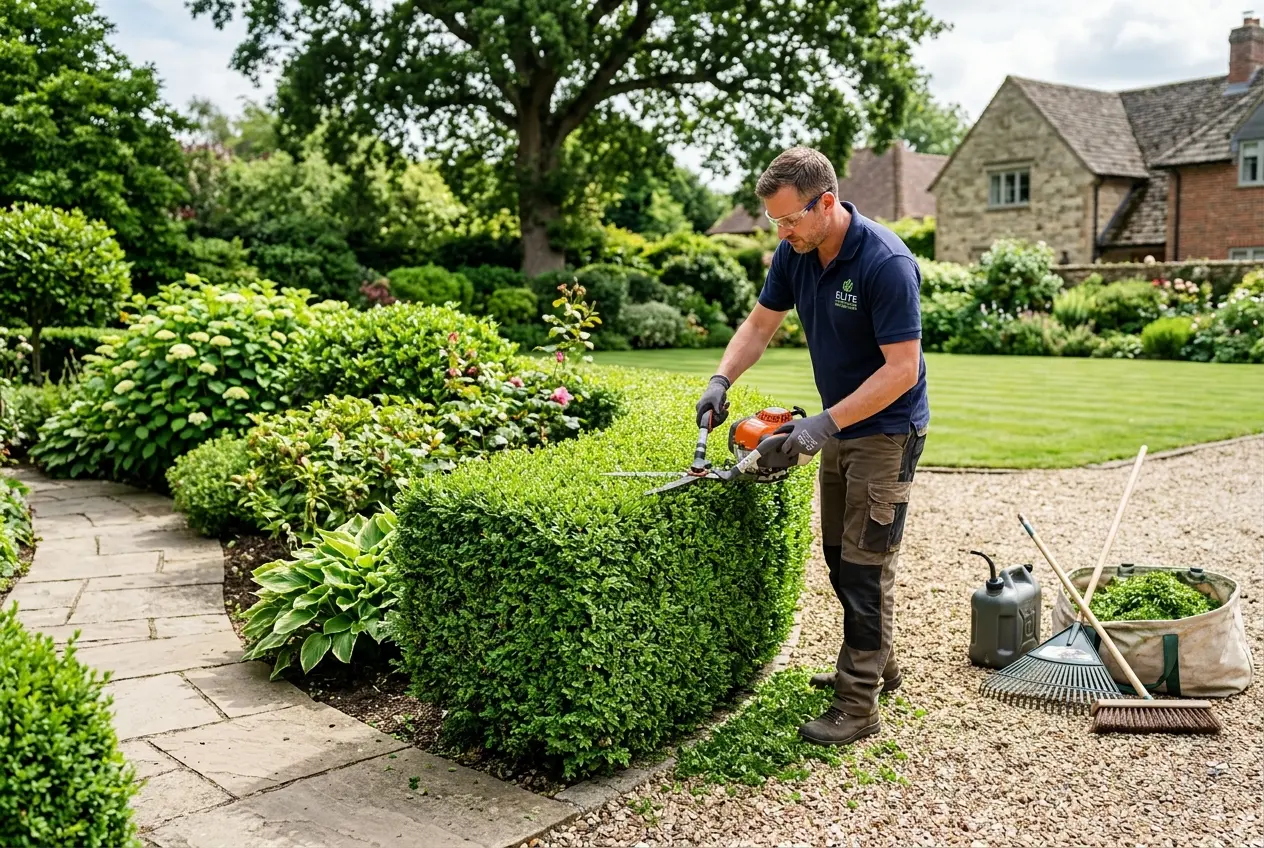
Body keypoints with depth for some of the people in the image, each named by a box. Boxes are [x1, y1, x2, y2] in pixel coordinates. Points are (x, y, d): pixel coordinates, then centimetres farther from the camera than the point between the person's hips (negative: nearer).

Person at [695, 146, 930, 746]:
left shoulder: (887, 263, -27)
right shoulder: (795, 253, -4)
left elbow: (901, 368, -27)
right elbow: (760, 324, 7)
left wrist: (825, 423, -30)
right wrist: (721, 381, -10)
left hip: (886, 430, -8)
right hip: (839, 427, 8)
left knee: (865, 564, -5)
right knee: (840, 556, 17)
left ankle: (858, 705, 4)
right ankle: (876, 664, 34)